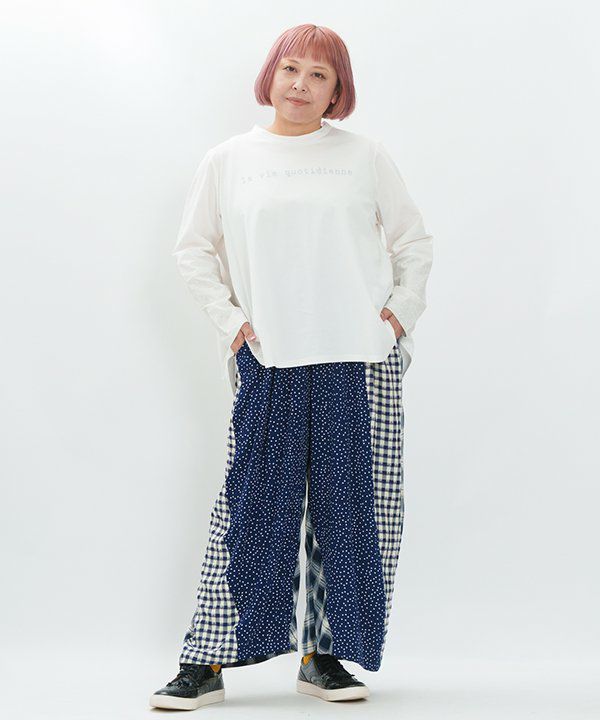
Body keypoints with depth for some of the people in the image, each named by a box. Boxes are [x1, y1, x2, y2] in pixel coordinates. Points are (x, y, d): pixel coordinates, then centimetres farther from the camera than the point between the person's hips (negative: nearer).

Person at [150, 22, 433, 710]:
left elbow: (413, 241, 15)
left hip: (360, 359, 1)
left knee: (352, 508, 2)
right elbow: (193, 249, 15)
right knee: (252, 505, -4)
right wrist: (229, 320, 4)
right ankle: (207, 661, 3)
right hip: (269, 362, -1)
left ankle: (325, 654, 14)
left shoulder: (364, 155, 9)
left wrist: (402, 310, 3)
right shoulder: (229, 160, 10)